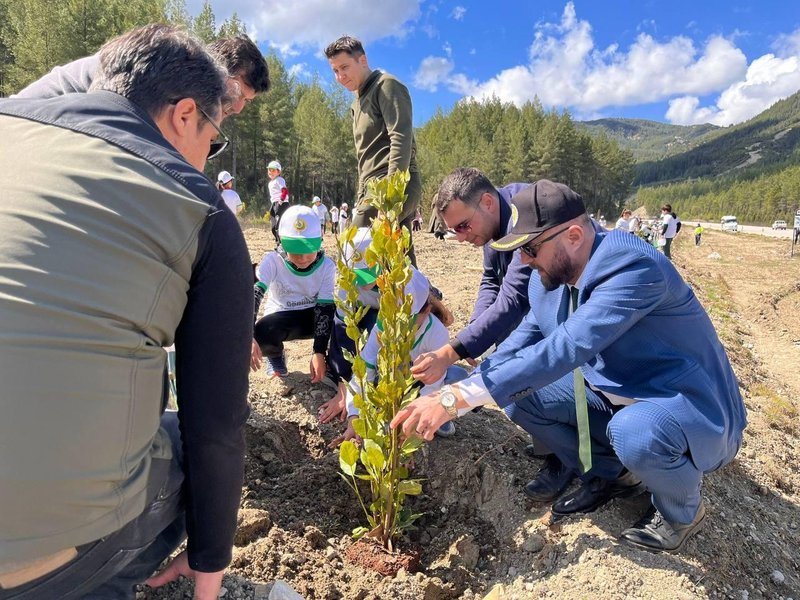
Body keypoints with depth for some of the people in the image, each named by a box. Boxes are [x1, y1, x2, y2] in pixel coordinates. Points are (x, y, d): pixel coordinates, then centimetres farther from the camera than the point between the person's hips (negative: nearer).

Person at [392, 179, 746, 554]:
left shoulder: (633, 266, -30)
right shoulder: (547, 279, -5)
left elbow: (567, 348, -41)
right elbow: (518, 346, 0)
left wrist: (459, 397, -42)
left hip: (693, 407, -6)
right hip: (618, 396, 7)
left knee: (634, 432, -38)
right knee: (518, 392, -6)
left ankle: (683, 511, 0)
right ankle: (612, 473, 15)